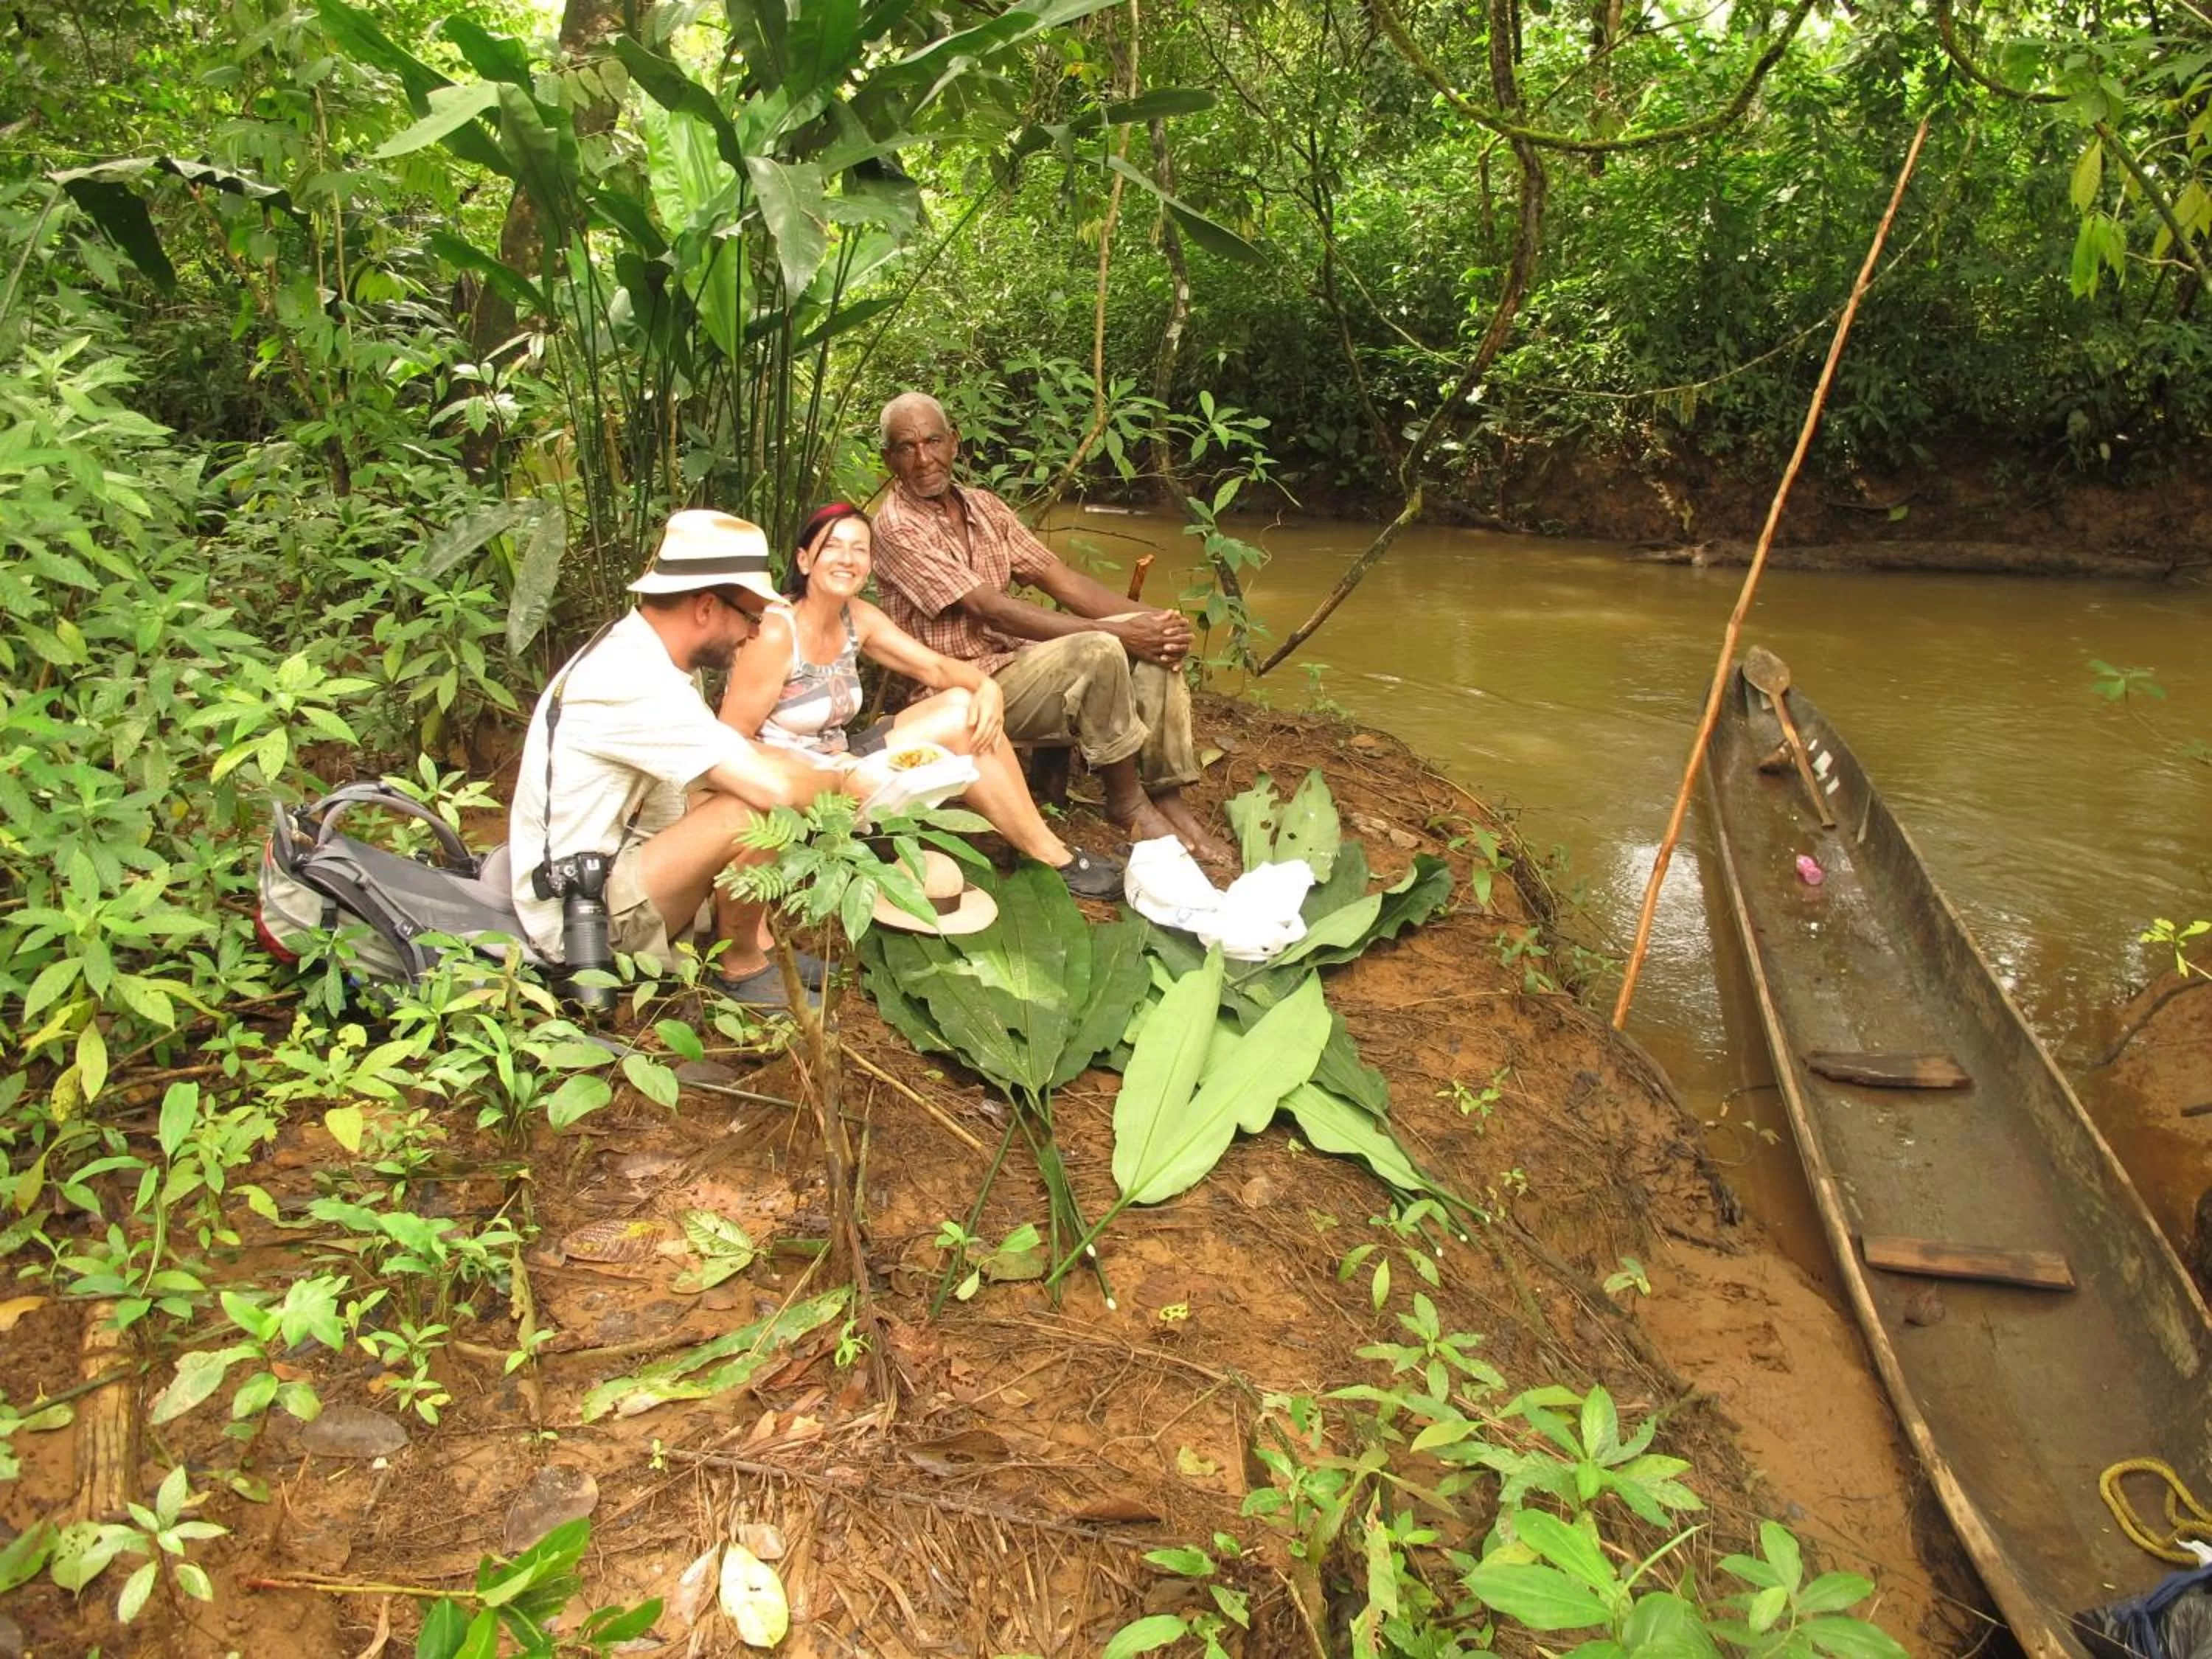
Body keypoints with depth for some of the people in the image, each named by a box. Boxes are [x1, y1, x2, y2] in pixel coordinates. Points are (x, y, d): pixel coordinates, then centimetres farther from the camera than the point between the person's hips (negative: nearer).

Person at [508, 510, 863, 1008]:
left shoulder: (636, 652, 4)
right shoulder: (636, 681, -25)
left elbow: (736, 758, 16)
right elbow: (776, 788, -30)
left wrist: (821, 768, 3)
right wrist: (838, 782, -9)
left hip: (610, 861, 10)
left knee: (739, 782, 13)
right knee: (756, 810, -25)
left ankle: (756, 942, 8)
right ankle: (741, 965, -1)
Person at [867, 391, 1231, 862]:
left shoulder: (983, 505, 10)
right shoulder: (896, 527, -14)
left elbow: (1060, 579, 5)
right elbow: (990, 609, -21)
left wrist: (1151, 620, -11)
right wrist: (1117, 632, -23)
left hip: (1014, 655, 8)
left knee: (1155, 643, -7)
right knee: (1100, 650, -29)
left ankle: (1167, 799, -8)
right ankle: (1127, 802, -12)